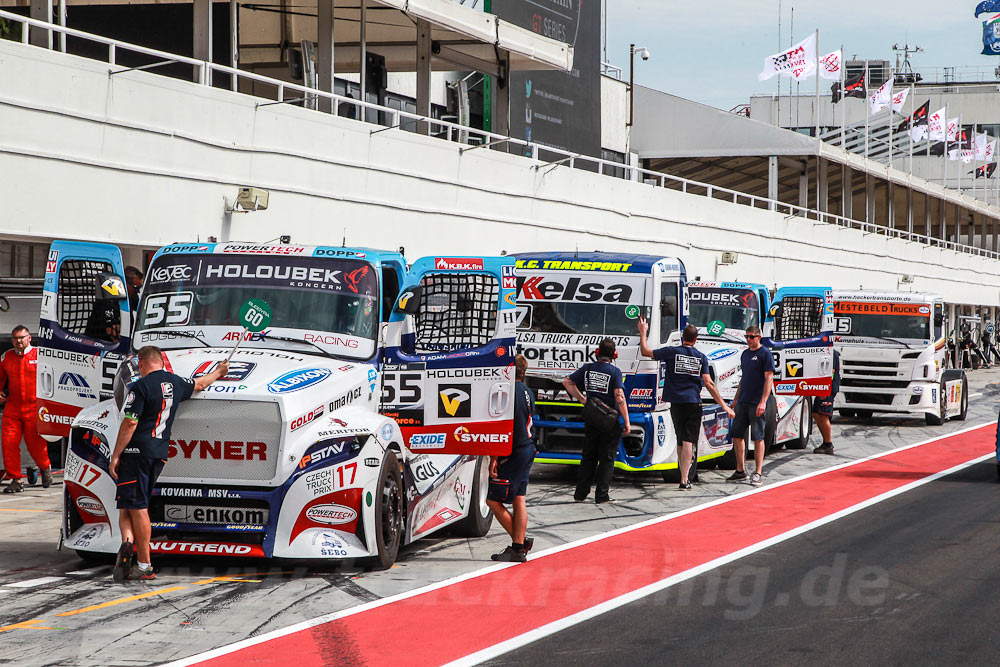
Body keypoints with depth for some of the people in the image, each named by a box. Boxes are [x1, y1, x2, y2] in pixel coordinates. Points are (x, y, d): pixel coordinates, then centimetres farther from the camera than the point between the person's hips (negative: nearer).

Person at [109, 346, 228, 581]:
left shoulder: (141, 386, -9)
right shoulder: (176, 383, 12)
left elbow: (130, 423, -15)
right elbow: (198, 384, 34)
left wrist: (116, 455, -10)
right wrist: (218, 372, 54)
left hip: (137, 451, -6)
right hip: (160, 452, 6)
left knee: (136, 508, -3)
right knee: (138, 506, 8)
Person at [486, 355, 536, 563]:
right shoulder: (527, 392, 13)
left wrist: (494, 458, -17)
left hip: (513, 453, -10)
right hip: (527, 449, 10)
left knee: (493, 500, -3)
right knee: (519, 500, 9)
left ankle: (521, 541, -1)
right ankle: (518, 548, 8)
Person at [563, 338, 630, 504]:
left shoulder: (587, 368, 3)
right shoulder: (614, 372, -11)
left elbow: (567, 382, 11)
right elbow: (619, 398, -17)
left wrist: (582, 399, 14)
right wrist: (627, 422, -12)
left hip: (591, 420, 4)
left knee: (588, 457, 14)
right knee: (607, 459, 3)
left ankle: (580, 494, 14)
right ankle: (602, 495, 2)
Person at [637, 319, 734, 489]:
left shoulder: (672, 352, -1)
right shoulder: (701, 357, 2)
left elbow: (645, 352, 5)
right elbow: (708, 383, -3)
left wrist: (643, 332, 19)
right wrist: (723, 405, 0)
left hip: (676, 403, 1)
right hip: (694, 403, -1)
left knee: (680, 441, 15)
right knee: (688, 441, -5)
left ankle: (684, 469, 23)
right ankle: (684, 481, -11)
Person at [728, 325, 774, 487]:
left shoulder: (765, 354, -7)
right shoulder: (745, 354, 16)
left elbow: (769, 378, -12)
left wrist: (763, 401, -19)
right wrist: (736, 398, 20)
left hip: (757, 402, -8)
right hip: (743, 401, 8)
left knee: (758, 437, -4)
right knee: (736, 434, 7)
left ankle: (758, 473, 0)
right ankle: (741, 470, 17)